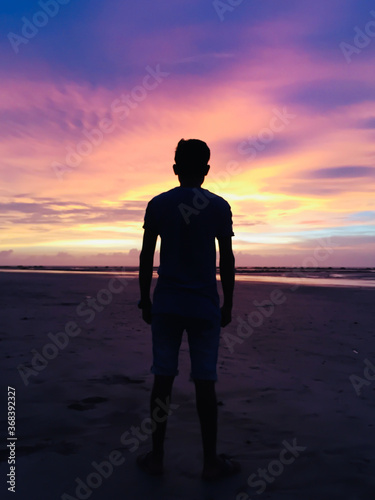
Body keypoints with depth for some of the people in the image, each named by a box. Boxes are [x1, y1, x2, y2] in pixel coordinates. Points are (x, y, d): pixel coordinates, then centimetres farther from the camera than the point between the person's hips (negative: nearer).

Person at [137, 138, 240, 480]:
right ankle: (211, 461, 17)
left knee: (163, 379, 8)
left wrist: (145, 300, 10)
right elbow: (227, 261, 0)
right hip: (205, 306, -1)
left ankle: (156, 456, 18)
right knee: (204, 382, 5)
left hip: (166, 304, 1)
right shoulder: (219, 207, -1)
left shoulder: (157, 204, 2)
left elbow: (146, 257, 2)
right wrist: (228, 305, 9)